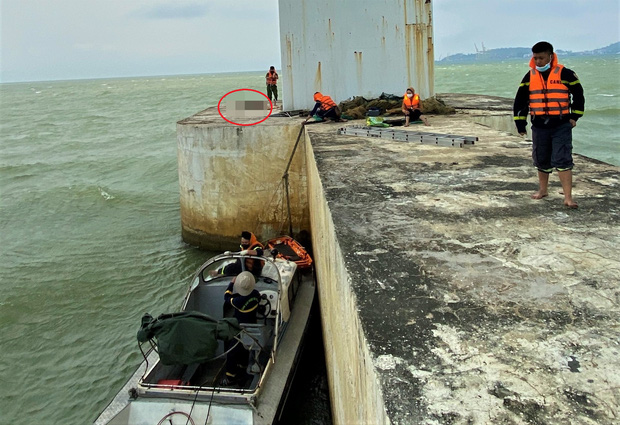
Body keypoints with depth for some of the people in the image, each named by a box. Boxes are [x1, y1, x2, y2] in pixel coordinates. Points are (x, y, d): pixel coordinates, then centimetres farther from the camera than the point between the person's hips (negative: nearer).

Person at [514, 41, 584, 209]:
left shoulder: (565, 73, -5)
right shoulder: (530, 76, 5)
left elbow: (578, 94, 4)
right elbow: (520, 100, 8)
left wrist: (575, 116, 1)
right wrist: (520, 122, 6)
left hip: (562, 126, -3)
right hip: (539, 127, 4)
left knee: (563, 161, -10)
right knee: (541, 160, 14)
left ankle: (568, 198, -9)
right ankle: (543, 189, 34)